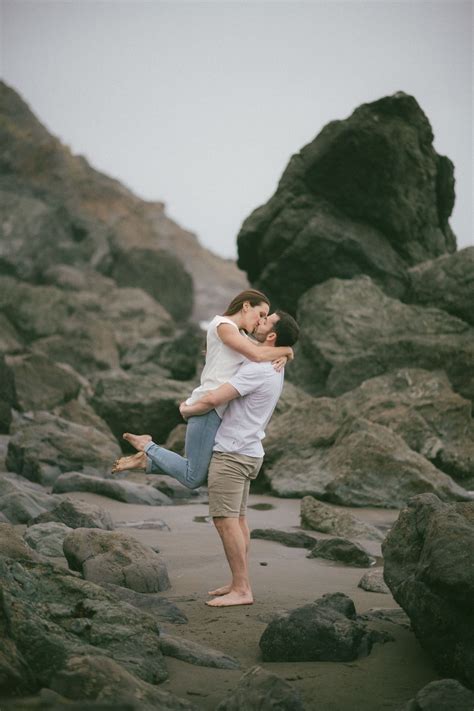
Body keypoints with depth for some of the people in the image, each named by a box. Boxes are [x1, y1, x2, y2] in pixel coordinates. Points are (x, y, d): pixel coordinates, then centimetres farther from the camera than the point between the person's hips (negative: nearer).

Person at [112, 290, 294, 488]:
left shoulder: (239, 337, 22)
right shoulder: (222, 325, -8)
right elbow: (258, 355, -18)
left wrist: (282, 356, -4)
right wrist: (286, 350, -2)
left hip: (219, 411, 10)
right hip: (209, 407, -10)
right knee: (193, 478, -7)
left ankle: (146, 460, 18)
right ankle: (147, 447, 8)